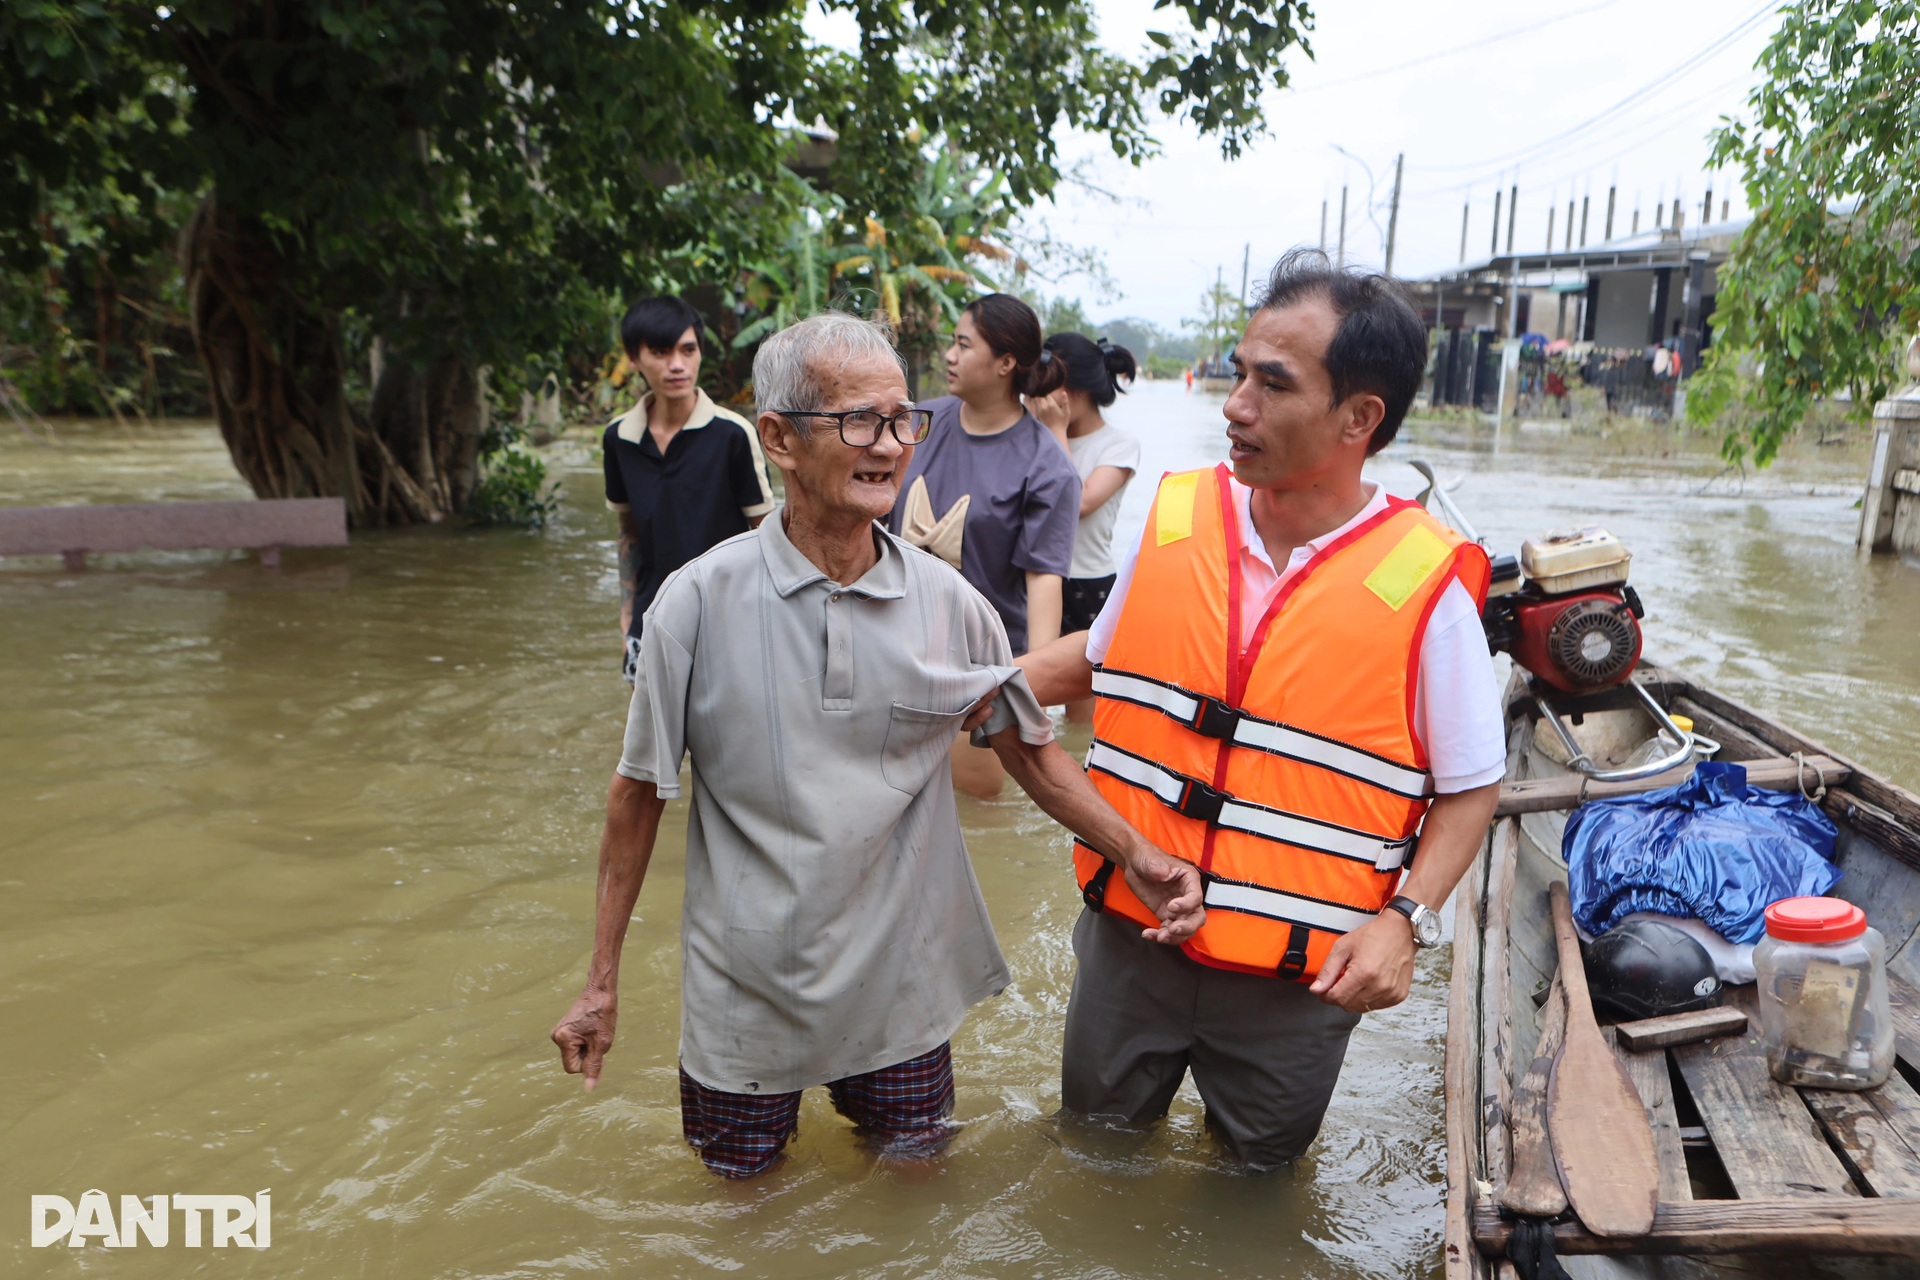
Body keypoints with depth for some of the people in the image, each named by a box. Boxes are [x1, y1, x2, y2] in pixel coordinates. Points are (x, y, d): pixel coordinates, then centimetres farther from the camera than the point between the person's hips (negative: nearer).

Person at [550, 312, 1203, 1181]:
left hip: (902, 986, 2)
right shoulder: (699, 603, -13)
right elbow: (641, 792, -5)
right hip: (744, 993, -1)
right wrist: (602, 981, -2)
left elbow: (1030, 751, 3)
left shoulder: (947, 604, -8)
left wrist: (1136, 856, -11)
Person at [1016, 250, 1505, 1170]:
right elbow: (1102, 654, 13)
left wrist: (1404, 920, -19)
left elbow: (1472, 787, -6)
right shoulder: (1174, 518, -5)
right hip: (1129, 932, 3)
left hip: (1298, 978, -3)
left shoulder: (1424, 585, -16)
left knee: (1260, 1168, 23)